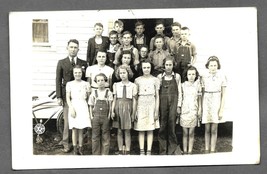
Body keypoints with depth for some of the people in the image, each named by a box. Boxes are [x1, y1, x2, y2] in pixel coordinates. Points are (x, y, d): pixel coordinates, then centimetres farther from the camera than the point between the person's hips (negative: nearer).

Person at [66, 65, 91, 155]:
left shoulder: (85, 84, 8)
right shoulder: (69, 84, 4)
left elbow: (88, 97, 10)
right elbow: (68, 98, 1)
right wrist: (71, 108, -10)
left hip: (83, 107, 1)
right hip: (74, 106, -1)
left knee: (81, 130, 3)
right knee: (75, 129, 1)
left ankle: (80, 148, 10)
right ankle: (75, 149, 8)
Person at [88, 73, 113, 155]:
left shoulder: (108, 93, 3)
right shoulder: (94, 93, 6)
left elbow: (110, 106, 2)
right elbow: (91, 106, 10)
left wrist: (109, 116, -6)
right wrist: (91, 116, 2)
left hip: (105, 117, -1)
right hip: (96, 117, 1)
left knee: (105, 137, 2)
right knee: (95, 137, 3)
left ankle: (105, 154, 9)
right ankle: (96, 154, 11)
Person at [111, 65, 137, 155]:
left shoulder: (133, 86, 3)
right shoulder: (116, 85, 9)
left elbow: (134, 100, 2)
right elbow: (114, 99, 7)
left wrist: (133, 113, -1)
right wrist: (112, 111, -1)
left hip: (128, 108, -2)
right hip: (118, 108, 2)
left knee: (127, 131, 0)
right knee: (119, 131, 5)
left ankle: (127, 151, 5)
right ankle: (120, 151, 11)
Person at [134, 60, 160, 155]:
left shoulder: (155, 80, 4)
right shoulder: (138, 80, 5)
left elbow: (157, 96, 5)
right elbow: (135, 96, 7)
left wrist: (156, 111, 0)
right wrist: (135, 111, 1)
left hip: (151, 104, 0)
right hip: (141, 105, 1)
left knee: (150, 130, 0)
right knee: (141, 130, 0)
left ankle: (149, 151, 4)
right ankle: (141, 151, 5)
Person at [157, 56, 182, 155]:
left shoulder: (177, 76, 7)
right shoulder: (160, 77, 7)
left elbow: (179, 92, 8)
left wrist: (179, 106, 1)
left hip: (173, 102, 0)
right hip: (163, 103, 0)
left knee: (172, 125, -4)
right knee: (162, 127, 0)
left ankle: (172, 150, 5)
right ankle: (163, 151, 7)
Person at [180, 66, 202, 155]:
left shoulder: (197, 85, 3)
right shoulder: (183, 85, 3)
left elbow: (199, 99, 9)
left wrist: (200, 110, 5)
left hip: (193, 111, 0)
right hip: (184, 110, 0)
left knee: (191, 133, 2)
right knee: (185, 133, 3)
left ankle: (190, 151, 8)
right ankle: (184, 151, 9)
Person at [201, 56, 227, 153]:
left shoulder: (222, 77, -2)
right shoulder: (204, 77, 2)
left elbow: (223, 95, -1)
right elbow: (202, 93, 7)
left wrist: (221, 110, -5)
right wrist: (201, 108, 3)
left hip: (216, 103, -1)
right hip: (206, 104, 2)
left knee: (214, 130, 0)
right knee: (207, 129, 4)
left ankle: (212, 151, 5)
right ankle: (206, 151, 9)